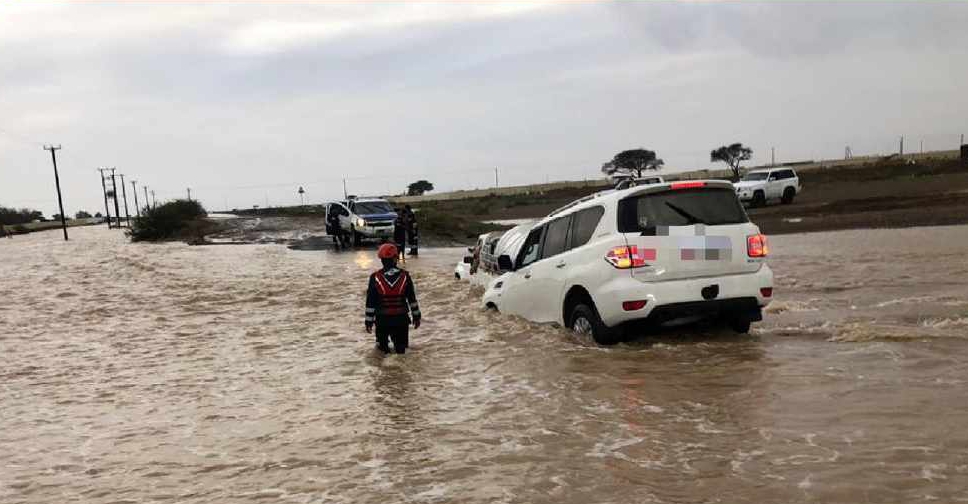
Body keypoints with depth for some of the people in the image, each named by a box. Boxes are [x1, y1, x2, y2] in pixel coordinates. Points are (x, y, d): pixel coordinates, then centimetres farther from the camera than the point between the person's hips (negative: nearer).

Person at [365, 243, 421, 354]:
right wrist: (416, 316, 13)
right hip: (401, 319, 0)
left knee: (382, 346, 16)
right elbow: (412, 299, 2)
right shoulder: (405, 276, -6)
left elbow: (370, 302, -6)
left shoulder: (375, 278, -10)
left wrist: (368, 321, 3)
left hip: (382, 320, 0)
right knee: (401, 347, 14)